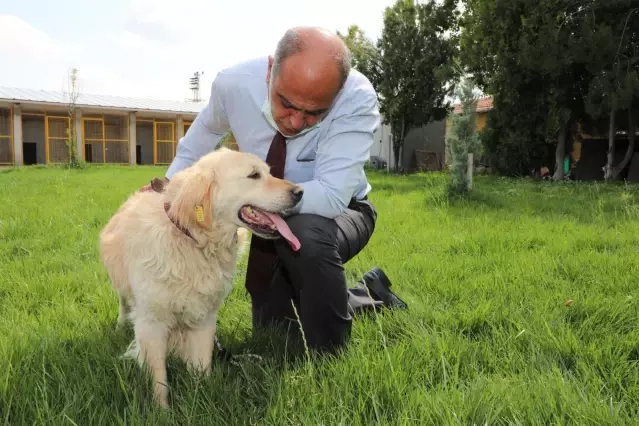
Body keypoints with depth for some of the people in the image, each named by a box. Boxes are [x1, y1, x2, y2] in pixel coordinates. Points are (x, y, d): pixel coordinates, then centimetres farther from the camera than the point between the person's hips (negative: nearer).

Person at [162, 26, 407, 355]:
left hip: (338, 212, -4)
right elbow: (204, 130, 2)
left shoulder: (357, 100, -33)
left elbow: (331, 196, -40)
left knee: (304, 234, -40)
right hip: (274, 220, 5)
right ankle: (368, 293, 30)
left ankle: (328, 353, -13)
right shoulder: (233, 84, -22)